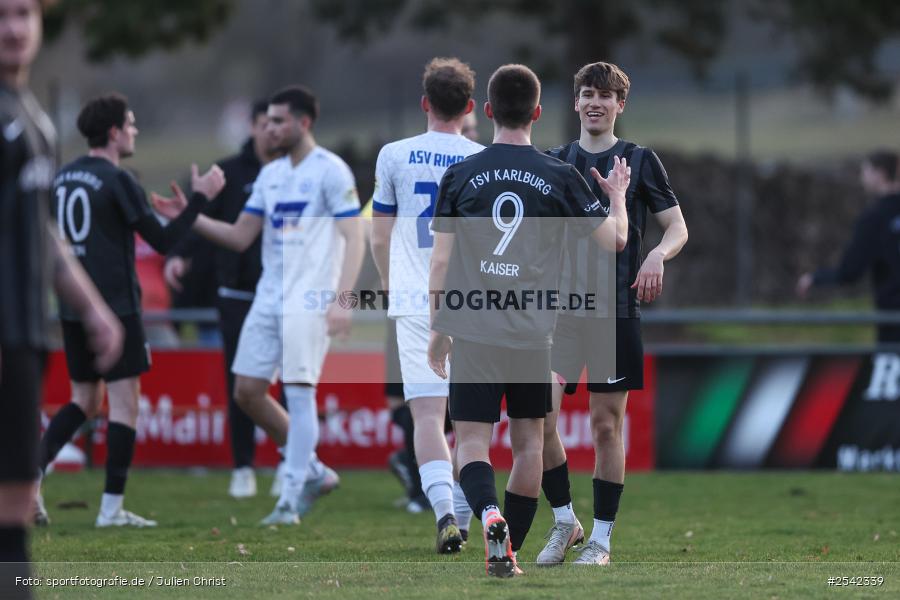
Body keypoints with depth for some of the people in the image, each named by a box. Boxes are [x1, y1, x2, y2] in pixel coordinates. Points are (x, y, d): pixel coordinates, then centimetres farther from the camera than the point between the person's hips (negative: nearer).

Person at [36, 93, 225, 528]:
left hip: (73, 309, 7)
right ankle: (112, 509, -3)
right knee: (124, 403, -1)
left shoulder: (65, 176, 10)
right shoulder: (117, 180, -13)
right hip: (114, 308, -7)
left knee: (84, 402, 17)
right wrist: (200, 198, -3)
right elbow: (162, 241, -12)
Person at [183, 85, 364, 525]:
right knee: (247, 390, 3)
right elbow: (240, 237, 16)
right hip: (269, 297, 8)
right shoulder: (270, 175, 15)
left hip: (309, 300, -8)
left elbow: (354, 240, -11)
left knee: (298, 392, -10)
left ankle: (291, 499, -6)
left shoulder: (331, 171, -6)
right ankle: (312, 472, 18)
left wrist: (341, 300, -20)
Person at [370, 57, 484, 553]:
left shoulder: (394, 156, 2)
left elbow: (380, 238, 7)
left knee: (427, 416, -6)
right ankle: (462, 517, 17)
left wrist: (390, 285, 25)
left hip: (416, 303, -1)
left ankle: (445, 513, -23)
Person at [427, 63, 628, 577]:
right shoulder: (560, 177, -1)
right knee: (529, 440, 15)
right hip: (534, 334, 1)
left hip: (473, 332, -1)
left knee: (472, 439, 2)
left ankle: (489, 513, -27)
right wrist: (618, 196, 24)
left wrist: (438, 332, 13)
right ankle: (509, 551, 18)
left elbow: (441, 261, 2)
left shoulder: (460, 176, 0)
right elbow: (614, 240, 4)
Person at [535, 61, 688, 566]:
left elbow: (678, 227, 4)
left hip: (616, 310, -2)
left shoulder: (639, 160, 4)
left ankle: (601, 539, 8)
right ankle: (564, 521, 8)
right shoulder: (555, 162, 12)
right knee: (539, 416, -8)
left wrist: (658, 254, -16)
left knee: (607, 423, 0)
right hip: (560, 308, 2)